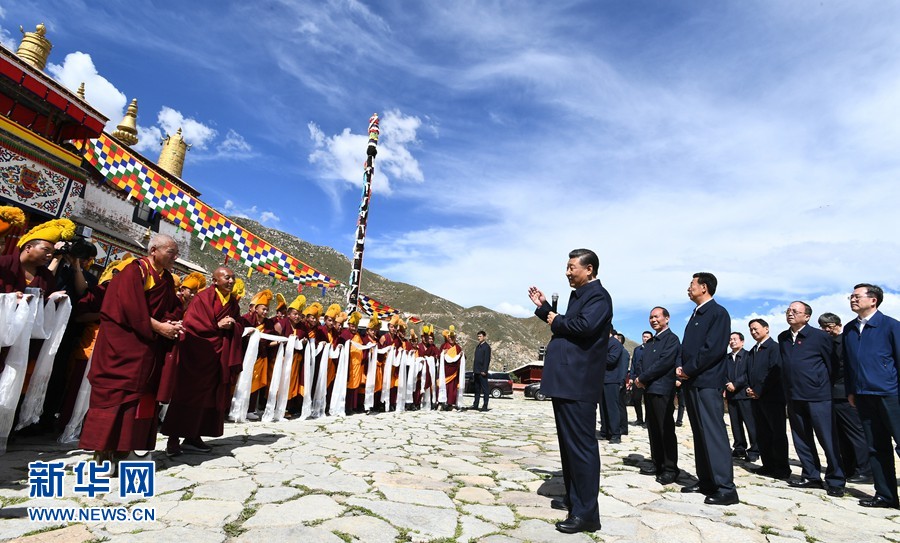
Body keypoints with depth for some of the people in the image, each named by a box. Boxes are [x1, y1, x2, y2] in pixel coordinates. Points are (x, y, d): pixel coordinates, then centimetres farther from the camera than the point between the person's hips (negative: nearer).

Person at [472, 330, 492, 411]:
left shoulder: (486, 347, -8)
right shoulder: (477, 346, 17)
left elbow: (487, 359, -14)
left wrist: (484, 371, -19)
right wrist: (474, 370, 16)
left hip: (482, 372, -8)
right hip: (476, 371, 8)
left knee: (485, 389, -2)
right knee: (477, 389, 13)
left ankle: (485, 406, 1)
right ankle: (475, 405, 19)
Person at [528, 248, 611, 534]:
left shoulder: (598, 295, -11)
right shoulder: (578, 295, 19)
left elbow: (584, 326, -28)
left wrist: (556, 321, -12)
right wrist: (544, 308, 16)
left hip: (579, 382, -11)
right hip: (565, 380, 11)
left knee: (581, 445, -4)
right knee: (569, 443, 19)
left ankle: (586, 513, 6)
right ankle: (573, 498, 33)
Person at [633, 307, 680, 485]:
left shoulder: (671, 339, -6)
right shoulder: (649, 342, 19)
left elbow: (664, 363, -16)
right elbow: (643, 362, 18)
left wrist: (642, 378, -12)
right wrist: (639, 379, -1)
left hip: (662, 390, -8)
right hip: (648, 390, 8)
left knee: (666, 430, -1)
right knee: (653, 429, 11)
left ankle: (670, 469, 8)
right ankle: (658, 464, 21)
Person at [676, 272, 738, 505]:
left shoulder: (718, 312, -7)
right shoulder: (696, 315, 19)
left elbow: (713, 348, -17)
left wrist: (688, 369, -13)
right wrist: (681, 368, 3)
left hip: (707, 383, -9)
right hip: (691, 382, 9)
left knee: (713, 433, -7)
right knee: (700, 433, 12)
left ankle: (726, 488, -1)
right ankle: (706, 481, 20)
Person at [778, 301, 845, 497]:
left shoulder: (819, 336, -5)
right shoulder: (783, 338, 10)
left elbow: (832, 363, -1)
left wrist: (826, 386, 2)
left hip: (817, 396, -5)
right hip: (794, 397, 5)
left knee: (828, 440, 1)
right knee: (801, 440, 11)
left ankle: (835, 481, 13)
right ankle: (811, 476, 22)